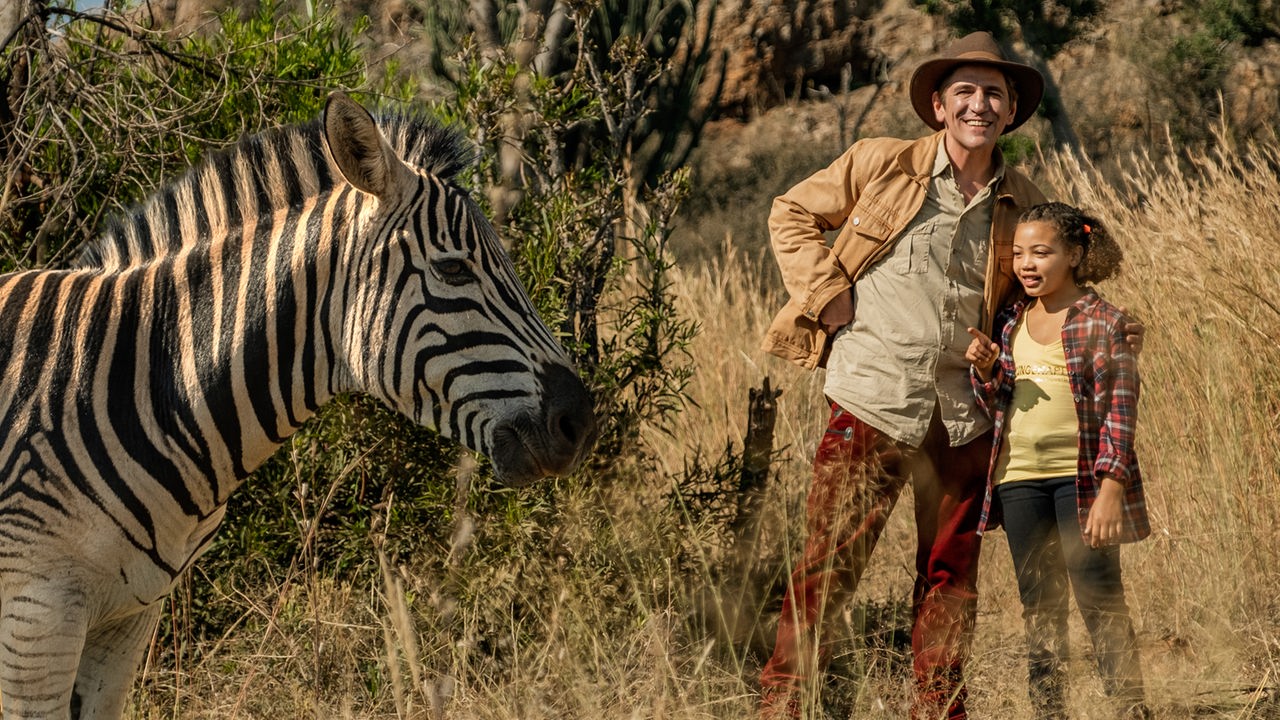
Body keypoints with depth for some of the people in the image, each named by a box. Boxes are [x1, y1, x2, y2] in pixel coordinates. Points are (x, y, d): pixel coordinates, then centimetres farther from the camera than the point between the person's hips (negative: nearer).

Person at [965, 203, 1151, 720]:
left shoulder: (1102, 322, -6)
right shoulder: (1009, 324, 11)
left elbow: (1119, 410, -10)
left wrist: (1110, 489, -18)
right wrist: (984, 372, -6)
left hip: (1082, 477, -5)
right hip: (1020, 478, 5)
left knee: (1099, 598, -6)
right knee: (1039, 605, 10)